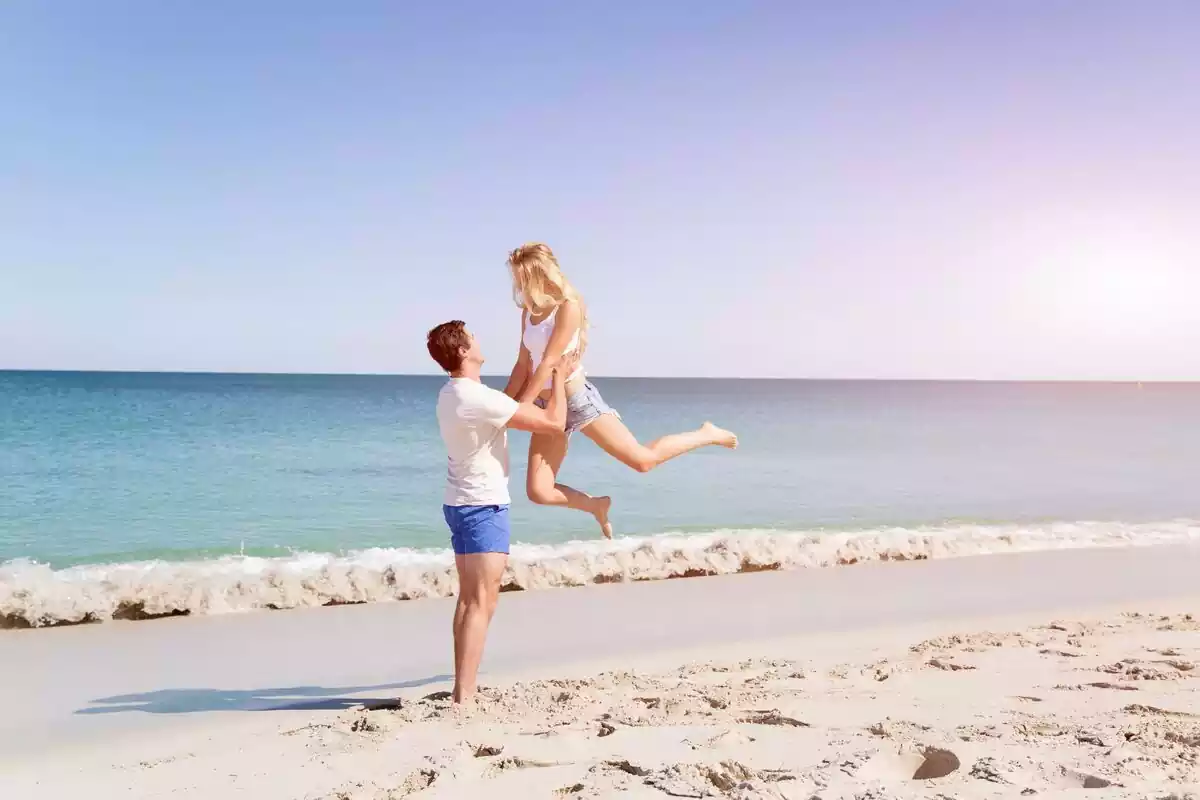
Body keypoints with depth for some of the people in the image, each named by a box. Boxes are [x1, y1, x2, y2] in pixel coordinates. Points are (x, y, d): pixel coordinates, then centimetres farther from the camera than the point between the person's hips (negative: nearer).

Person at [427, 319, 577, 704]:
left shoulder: (450, 394, 7)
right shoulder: (479, 398, -23)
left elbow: (508, 408, 26)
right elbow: (554, 423, -19)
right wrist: (559, 375, -4)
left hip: (462, 504, 10)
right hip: (483, 507, -10)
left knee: (469, 598, 14)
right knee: (482, 602, -8)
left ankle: (463, 690, 20)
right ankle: (464, 697, -9)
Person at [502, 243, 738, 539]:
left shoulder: (568, 306, -15)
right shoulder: (529, 312, 8)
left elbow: (548, 363, -20)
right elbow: (523, 365, 10)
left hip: (578, 399, -7)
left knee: (643, 460, -1)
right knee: (538, 491, -1)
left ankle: (705, 435, 23)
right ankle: (596, 505, 25)